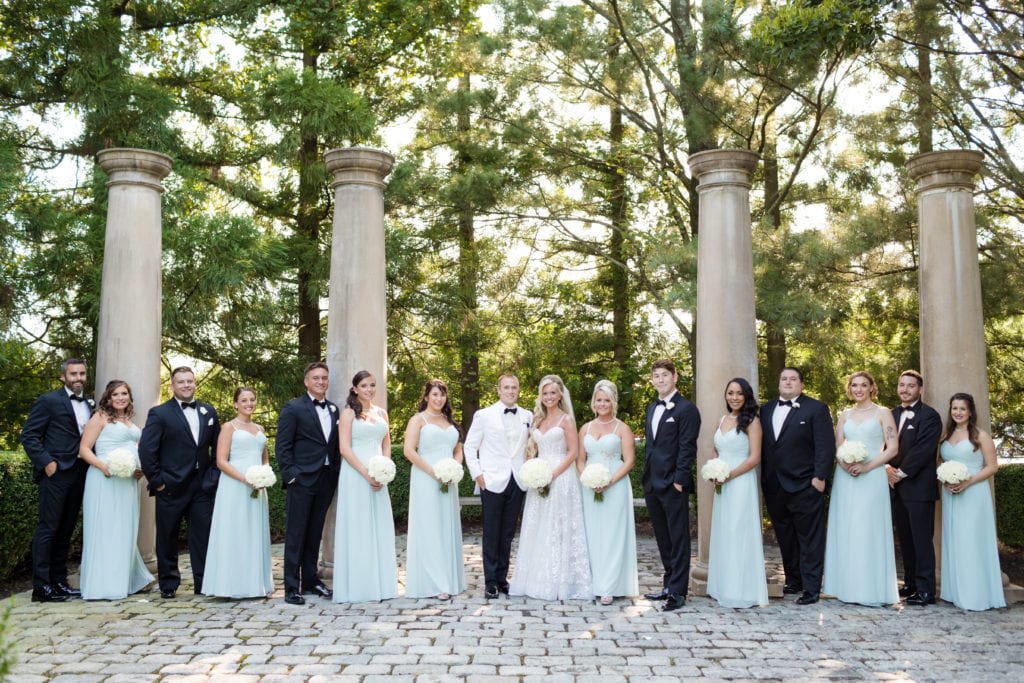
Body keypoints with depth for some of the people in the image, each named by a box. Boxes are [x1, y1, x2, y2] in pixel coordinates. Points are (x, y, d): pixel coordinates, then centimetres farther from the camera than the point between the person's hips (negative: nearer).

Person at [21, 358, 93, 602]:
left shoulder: (90, 404, 13)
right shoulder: (49, 401, -4)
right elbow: (28, 435, -7)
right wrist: (46, 462, -14)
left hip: (79, 473, 6)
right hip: (56, 472, -6)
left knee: (66, 530, 11)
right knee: (48, 528, -4)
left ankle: (59, 582, 19)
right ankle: (40, 586, 0)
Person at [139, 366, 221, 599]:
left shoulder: (208, 412, 9)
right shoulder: (159, 413, -4)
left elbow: (217, 447, 14)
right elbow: (146, 450, -8)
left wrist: (213, 476, 6)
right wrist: (156, 480, -10)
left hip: (202, 486, 3)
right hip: (171, 487, -3)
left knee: (203, 536, 3)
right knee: (167, 539, 7)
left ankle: (203, 583, 10)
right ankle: (168, 585, 19)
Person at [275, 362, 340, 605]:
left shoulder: (334, 410, 13)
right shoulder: (293, 408, -4)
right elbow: (282, 446, -7)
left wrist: (336, 475, 6)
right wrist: (290, 475, -13)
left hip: (326, 481, 5)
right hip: (301, 480, -5)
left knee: (315, 533, 13)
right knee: (296, 534, -1)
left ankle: (310, 580, 22)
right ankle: (291, 587, 4)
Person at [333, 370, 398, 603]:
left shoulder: (381, 413, 13)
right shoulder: (349, 413, -2)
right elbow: (345, 448, -9)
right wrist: (366, 474, -15)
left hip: (379, 477, 5)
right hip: (355, 476, -5)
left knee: (380, 528, 7)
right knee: (357, 529, -2)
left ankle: (381, 584, 15)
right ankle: (357, 586, 5)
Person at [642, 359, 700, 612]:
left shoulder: (686, 409, -8)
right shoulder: (652, 409, 17)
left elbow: (687, 448, -13)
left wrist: (679, 480, -18)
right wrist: (647, 477, 15)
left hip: (673, 486, -8)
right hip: (652, 485, 8)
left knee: (678, 539, -1)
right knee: (663, 539, 14)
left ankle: (678, 592, 2)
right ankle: (669, 585, 23)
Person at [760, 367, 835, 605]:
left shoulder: (816, 409, -3)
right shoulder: (766, 409, 13)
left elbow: (826, 445, -9)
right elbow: (761, 445, 12)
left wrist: (820, 477, -15)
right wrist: (762, 478, 6)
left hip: (804, 486, -6)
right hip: (773, 486, 6)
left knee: (810, 539, -1)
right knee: (785, 538, 14)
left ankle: (811, 588, 3)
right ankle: (793, 580, 24)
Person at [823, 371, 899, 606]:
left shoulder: (882, 413, 3)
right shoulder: (845, 415, 14)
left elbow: (892, 448, -4)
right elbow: (836, 446, 10)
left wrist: (867, 466, -15)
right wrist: (844, 463, -11)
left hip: (872, 478, -4)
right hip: (845, 478, 4)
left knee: (869, 531, -5)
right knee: (845, 531, 3)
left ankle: (872, 590, 2)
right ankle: (848, 586, 11)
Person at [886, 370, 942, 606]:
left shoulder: (929, 416, -7)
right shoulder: (893, 414, 15)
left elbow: (923, 450, -15)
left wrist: (901, 472, -13)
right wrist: (888, 469, -4)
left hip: (918, 487, -7)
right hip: (896, 487, 7)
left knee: (922, 539, -4)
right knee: (905, 538, 11)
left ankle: (925, 589, -1)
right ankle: (910, 583, 20)